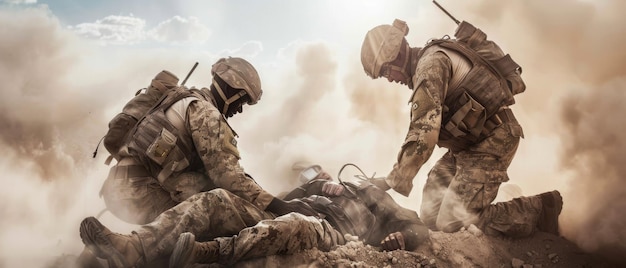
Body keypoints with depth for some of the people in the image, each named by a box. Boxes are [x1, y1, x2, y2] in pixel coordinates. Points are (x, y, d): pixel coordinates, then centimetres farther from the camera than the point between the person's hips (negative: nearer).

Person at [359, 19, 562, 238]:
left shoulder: (431, 64, -19)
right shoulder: (430, 62, 12)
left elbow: (424, 130, -28)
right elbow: (429, 124, 13)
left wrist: (394, 181, -24)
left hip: (492, 141, -9)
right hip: (470, 142, 9)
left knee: (453, 222, -11)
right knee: (430, 216, 3)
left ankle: (541, 208, 1)